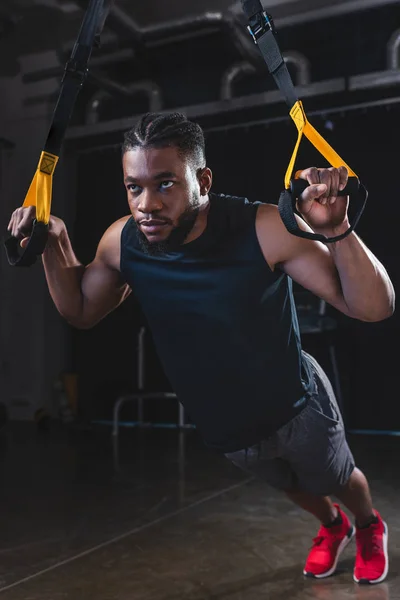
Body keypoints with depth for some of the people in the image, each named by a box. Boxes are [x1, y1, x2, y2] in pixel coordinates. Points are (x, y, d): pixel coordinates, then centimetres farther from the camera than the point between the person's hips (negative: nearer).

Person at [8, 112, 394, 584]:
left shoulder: (265, 230, -34)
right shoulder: (121, 243, -21)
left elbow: (374, 308, -31)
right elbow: (80, 312, -1)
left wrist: (337, 231, -49)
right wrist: (53, 244, -16)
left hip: (298, 408, -4)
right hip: (223, 430, 4)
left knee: (339, 478, 28)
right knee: (291, 486, 34)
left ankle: (371, 528, 66)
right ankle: (333, 526, 70)